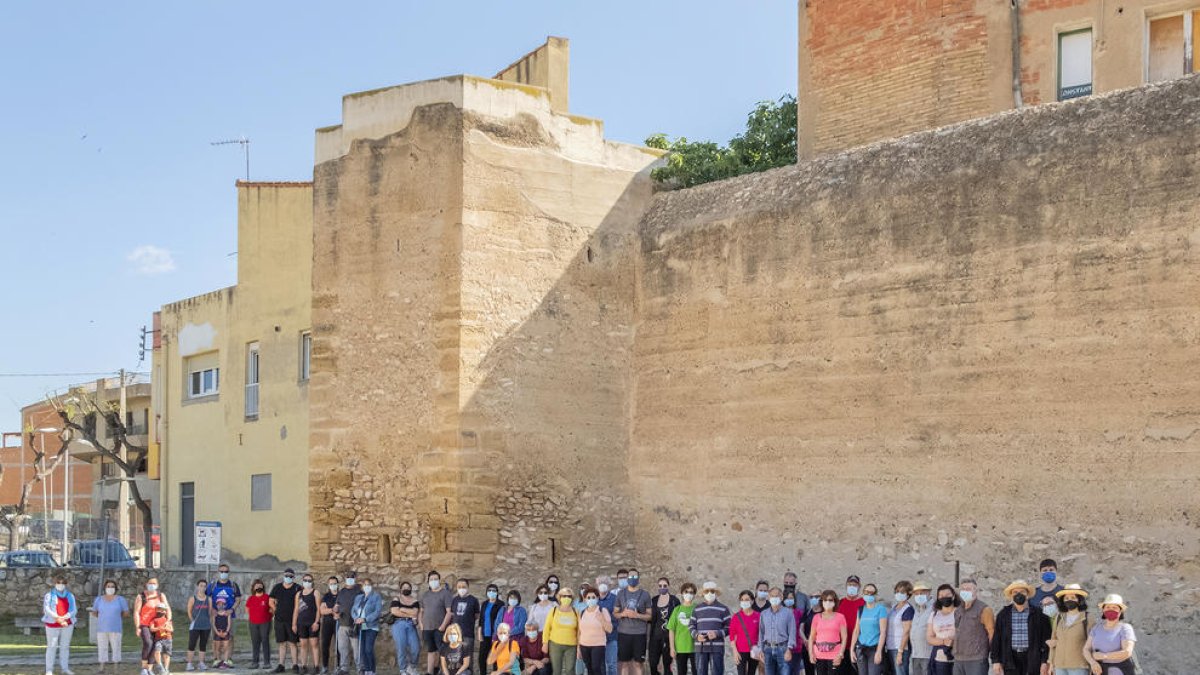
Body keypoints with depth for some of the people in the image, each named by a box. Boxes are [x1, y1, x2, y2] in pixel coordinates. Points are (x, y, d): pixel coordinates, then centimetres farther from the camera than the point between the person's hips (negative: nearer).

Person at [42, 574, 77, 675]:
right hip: (52, 625, -3)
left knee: (65, 647, 6)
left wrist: (65, 617, -14)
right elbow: (46, 609, -7)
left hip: (67, 624, 3)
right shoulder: (49, 595, 3)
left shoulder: (70, 595, 12)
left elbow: (74, 610, 5)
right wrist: (58, 618, -19)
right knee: (52, 647, -5)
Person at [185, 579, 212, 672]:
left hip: (206, 626, 3)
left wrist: (210, 623, 4)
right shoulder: (192, 599, -1)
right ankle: (189, 663, -2)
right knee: (192, 644, -5)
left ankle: (201, 663, 13)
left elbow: (210, 612, 9)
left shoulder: (209, 599, 6)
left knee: (203, 645, 6)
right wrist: (193, 622, -4)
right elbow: (189, 612, 1)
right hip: (195, 626, -3)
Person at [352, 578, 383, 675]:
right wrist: (356, 618, -9)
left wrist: (365, 619, -18)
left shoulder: (377, 597, 2)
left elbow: (378, 611, -10)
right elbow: (353, 610, 13)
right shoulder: (358, 598, 20)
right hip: (360, 627, 5)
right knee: (362, 650, 1)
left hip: (371, 627, -5)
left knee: (369, 649, -16)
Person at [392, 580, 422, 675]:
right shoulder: (396, 599, 9)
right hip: (398, 625, -2)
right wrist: (409, 615, -4)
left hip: (411, 626, 2)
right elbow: (394, 611, -7)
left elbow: (415, 613, -3)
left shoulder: (415, 600, 14)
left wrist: (401, 609, -3)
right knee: (401, 648, -9)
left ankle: (411, 666, 12)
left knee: (415, 648, -10)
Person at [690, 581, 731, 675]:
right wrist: (696, 636, -9)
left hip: (717, 647, -2)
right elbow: (692, 627, 12)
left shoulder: (723, 609, 6)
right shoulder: (697, 609, 13)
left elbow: (729, 628, 2)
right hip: (701, 647, 2)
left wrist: (717, 634, -14)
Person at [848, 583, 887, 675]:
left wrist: (879, 652, -15)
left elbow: (883, 632, -9)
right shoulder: (861, 610, 12)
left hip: (874, 649, -5)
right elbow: (856, 631, 13)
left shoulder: (880, 609, -3)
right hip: (861, 649, 5)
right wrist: (852, 650, 7)